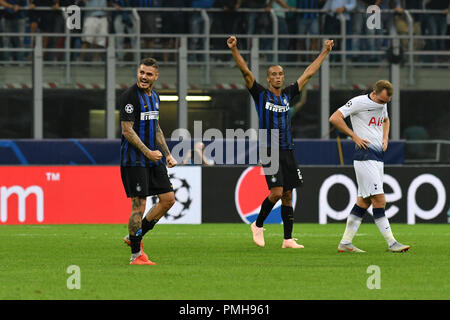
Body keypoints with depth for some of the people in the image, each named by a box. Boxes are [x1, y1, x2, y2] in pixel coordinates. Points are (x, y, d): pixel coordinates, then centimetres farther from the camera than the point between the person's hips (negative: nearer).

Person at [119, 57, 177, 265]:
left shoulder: (154, 96, 13)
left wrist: (167, 154, 18)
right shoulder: (130, 96, -13)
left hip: (153, 158, 8)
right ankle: (136, 255, 0)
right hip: (135, 160, -8)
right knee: (139, 204, -8)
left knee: (168, 199, 6)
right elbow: (127, 130, -17)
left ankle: (135, 236, 18)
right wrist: (148, 152, -19)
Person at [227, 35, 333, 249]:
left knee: (287, 196, 4)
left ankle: (288, 239, 7)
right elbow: (245, 71, -10)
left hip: (287, 151, 5)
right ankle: (258, 225, 8)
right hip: (269, 151, -5)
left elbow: (309, 73, 21)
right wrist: (234, 50, -21)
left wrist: (325, 52, 25)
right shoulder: (261, 94, 1)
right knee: (276, 192, -15)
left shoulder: (288, 95, 13)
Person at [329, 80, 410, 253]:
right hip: (364, 155, -9)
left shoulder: (382, 105, 15)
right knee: (379, 200, -12)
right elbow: (335, 118, -13)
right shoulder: (359, 102, -9)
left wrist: (385, 138, 19)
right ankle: (391, 243, -13)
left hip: (378, 155, 9)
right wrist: (354, 136, -12)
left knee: (364, 201, 6)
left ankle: (345, 243, 9)